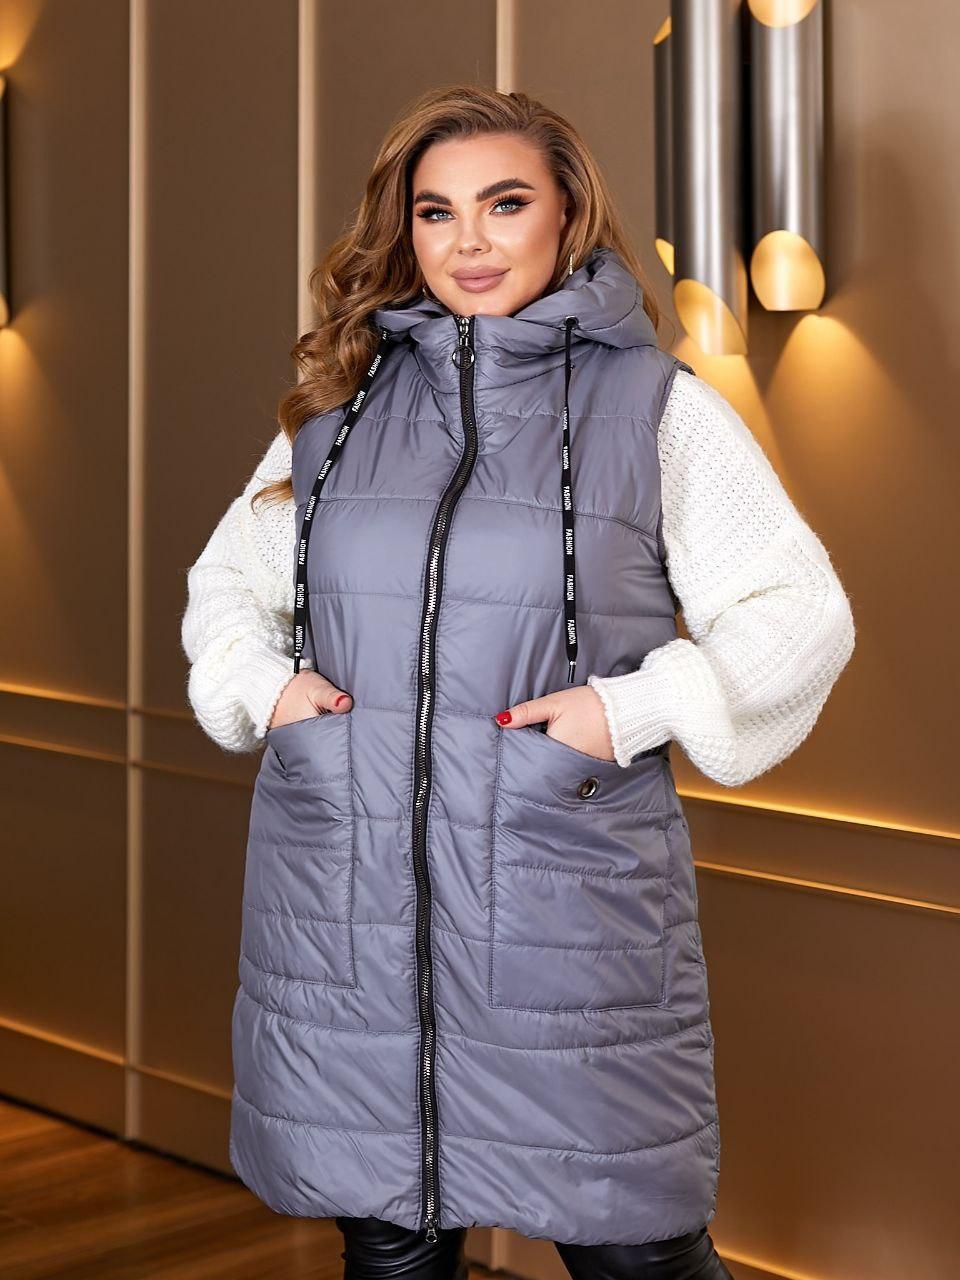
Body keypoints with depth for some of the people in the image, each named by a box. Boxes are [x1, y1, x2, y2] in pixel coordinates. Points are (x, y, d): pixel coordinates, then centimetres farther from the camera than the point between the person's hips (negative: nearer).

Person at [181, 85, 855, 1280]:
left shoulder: (657, 409, 2)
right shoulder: (338, 408, 11)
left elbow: (802, 611, -1)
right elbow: (228, 580, 23)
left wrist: (634, 709, -13)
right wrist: (260, 684, 2)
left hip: (570, 905, -3)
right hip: (344, 906, 3)